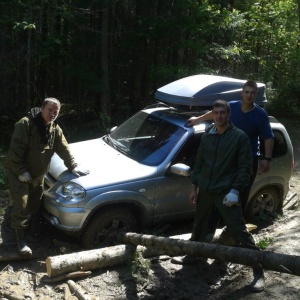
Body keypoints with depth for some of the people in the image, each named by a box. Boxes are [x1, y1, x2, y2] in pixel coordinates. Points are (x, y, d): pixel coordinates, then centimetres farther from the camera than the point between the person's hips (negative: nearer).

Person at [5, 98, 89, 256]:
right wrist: (21, 171, -25)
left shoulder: (55, 129, 0)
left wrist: (73, 166, -8)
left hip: (38, 174, 7)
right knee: (21, 204, -12)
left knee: (34, 204, 15)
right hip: (18, 172, -7)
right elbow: (16, 150, -24)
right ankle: (20, 239, -2)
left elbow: (64, 149, 2)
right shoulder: (25, 124, -22)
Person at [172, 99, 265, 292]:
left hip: (226, 192, -5)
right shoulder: (207, 136, 8)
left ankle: (258, 270, 2)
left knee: (239, 231, -6)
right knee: (199, 226, 20)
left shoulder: (239, 137, -9)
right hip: (205, 190, 6)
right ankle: (192, 255, 40)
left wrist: (235, 190, -18)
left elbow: (245, 167, -11)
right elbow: (199, 163, 14)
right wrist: (194, 187, 13)